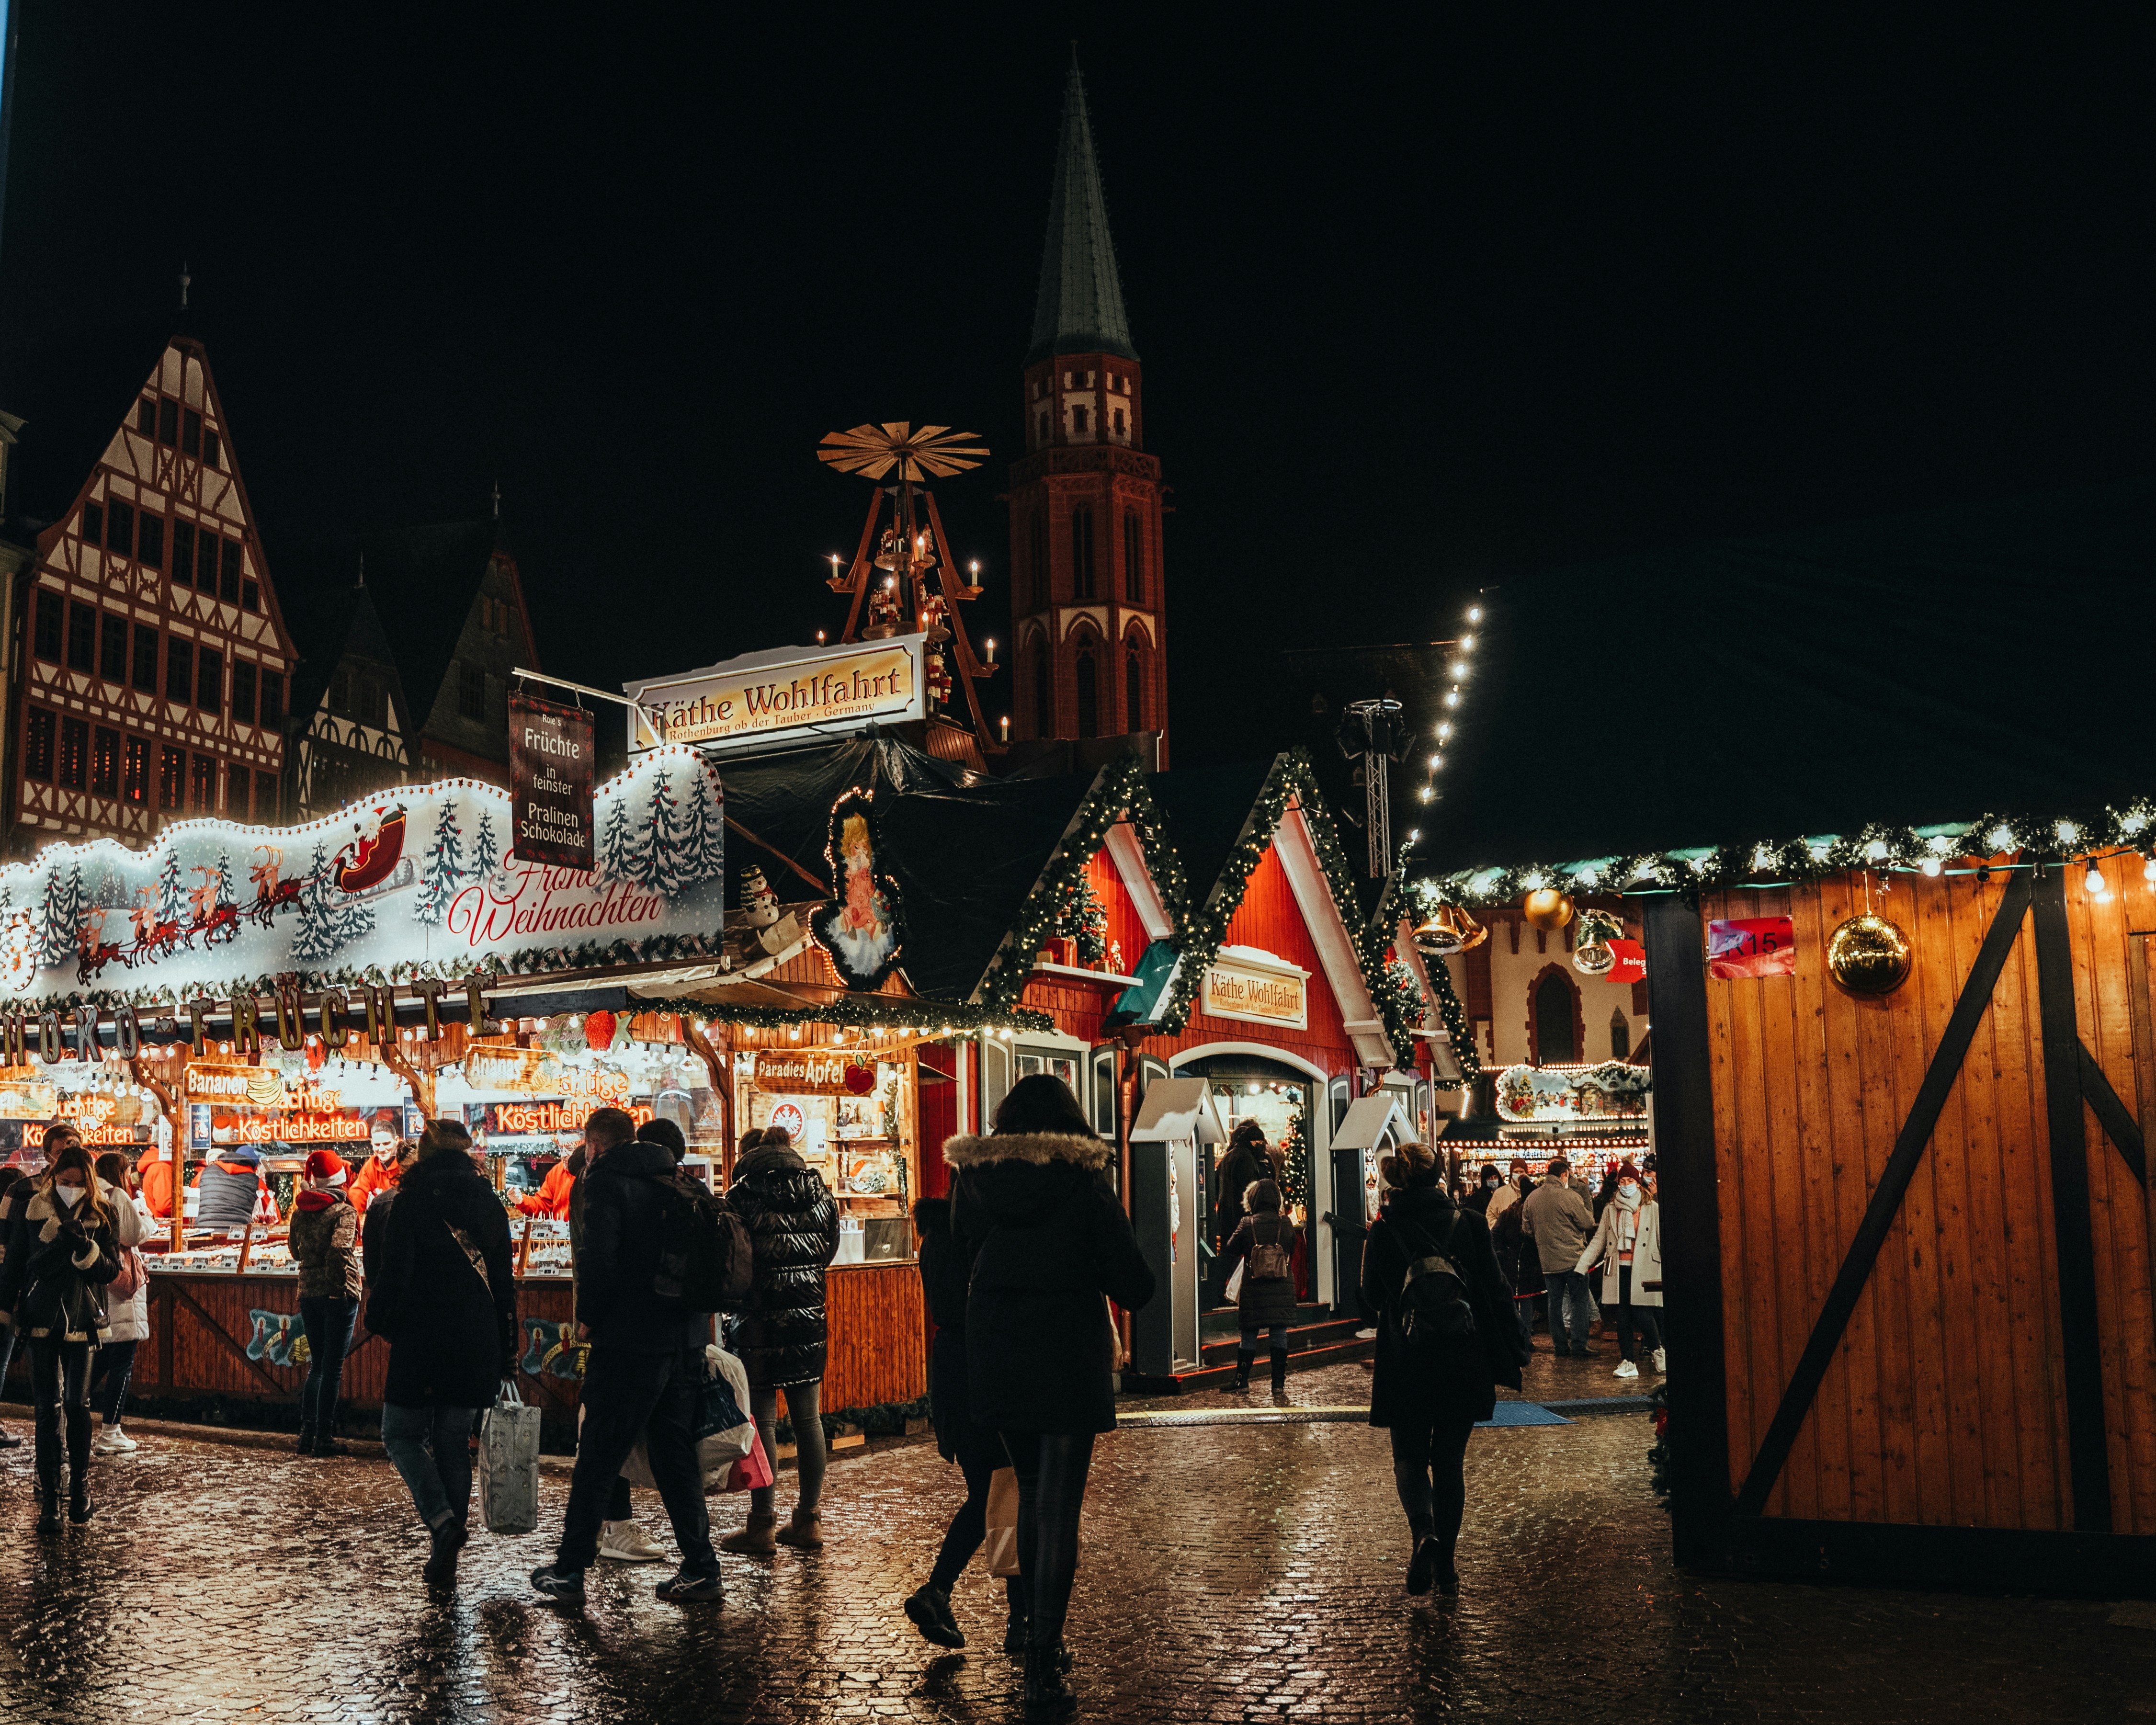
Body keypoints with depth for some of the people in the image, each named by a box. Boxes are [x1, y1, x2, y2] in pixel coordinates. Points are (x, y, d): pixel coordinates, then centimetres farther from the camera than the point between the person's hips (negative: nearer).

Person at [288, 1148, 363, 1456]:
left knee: (317, 1365, 17)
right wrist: (341, 1283, -14)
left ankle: (307, 1433, 16)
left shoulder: (300, 1211, 6)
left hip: (308, 1293, 6)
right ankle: (324, 1437, 4)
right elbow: (340, 1248, -23)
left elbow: (295, 1251, 15)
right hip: (339, 1293, -6)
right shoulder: (344, 1211, -11)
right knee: (333, 1368, 1)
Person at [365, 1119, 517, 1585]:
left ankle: (442, 1520, -12)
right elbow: (504, 1282, 11)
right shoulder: (490, 1204, 8)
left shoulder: (414, 1198, -5)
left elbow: (396, 1268, -12)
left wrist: (380, 1319, 6)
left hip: (422, 1338, -4)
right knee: (453, 1441, 12)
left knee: (402, 1434, 9)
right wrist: (506, 1354, 15)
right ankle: (445, 1556, 13)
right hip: (478, 1345, 5)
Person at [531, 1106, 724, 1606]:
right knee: (676, 1456, 12)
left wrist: (588, 1318, -4)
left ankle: (570, 1572, 11)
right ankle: (700, 1568, 11)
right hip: (686, 1340, 6)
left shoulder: (607, 1180, -7)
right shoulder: (676, 1181, 12)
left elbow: (598, 1258, -18)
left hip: (629, 1341, -6)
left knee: (597, 1459, 4)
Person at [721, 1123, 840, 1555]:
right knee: (808, 1418, 9)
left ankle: (762, 1524, 3)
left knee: (762, 1419, 0)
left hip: (760, 1323, -5)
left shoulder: (743, 1198, -8)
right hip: (809, 1322, 5)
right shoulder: (820, 1196, 5)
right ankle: (808, 1520, 15)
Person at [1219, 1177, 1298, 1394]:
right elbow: (1292, 1255, 10)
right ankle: (1279, 1383, 6)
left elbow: (1229, 1256, 1)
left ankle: (1241, 1380, 11)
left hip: (1254, 1287, -1)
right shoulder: (1286, 1224, 0)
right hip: (1282, 1287, 1)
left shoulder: (1247, 1225, -6)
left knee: (1249, 1335, 7)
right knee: (1279, 1334, 6)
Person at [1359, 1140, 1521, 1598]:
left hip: (1405, 1365, -1)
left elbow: (1371, 1301, 1)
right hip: (1464, 1364, 1)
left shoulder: (1383, 1232, -7)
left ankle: (1423, 1532, -15)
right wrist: (1505, 1358, 4)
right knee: (1450, 1460, 14)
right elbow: (1496, 1292, -2)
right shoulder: (1469, 1224, -4)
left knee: (1410, 1458, 12)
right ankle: (1446, 1563, 16)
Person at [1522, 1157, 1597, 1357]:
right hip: (1574, 1259, -5)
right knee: (1578, 1302, 5)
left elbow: (1528, 1229, 11)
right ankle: (1578, 1347, 4)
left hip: (1548, 1261, 5)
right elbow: (1588, 1223, -9)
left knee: (1555, 1302, 12)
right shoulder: (1570, 1196, -16)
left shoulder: (1531, 1199, 2)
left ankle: (1560, 1346, 16)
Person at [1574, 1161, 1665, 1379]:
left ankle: (1657, 1350, 18)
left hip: (1643, 1271, -4)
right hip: (1618, 1271, 4)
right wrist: (1581, 1265, 9)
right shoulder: (1610, 1210, 12)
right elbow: (1599, 1240, 15)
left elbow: (1663, 1240, 2)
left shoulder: (1652, 1209, 1)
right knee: (1622, 1318, 3)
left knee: (1642, 1314, -9)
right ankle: (1628, 1363, 10)